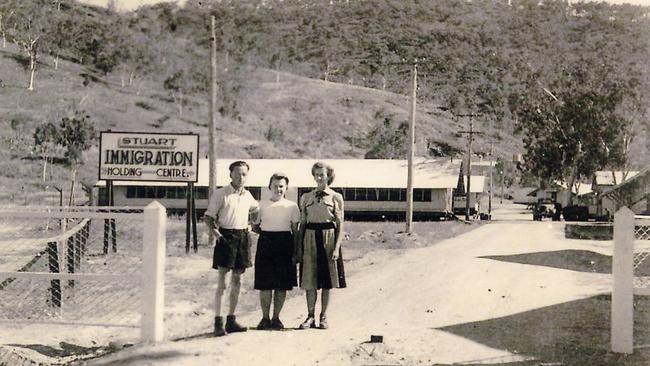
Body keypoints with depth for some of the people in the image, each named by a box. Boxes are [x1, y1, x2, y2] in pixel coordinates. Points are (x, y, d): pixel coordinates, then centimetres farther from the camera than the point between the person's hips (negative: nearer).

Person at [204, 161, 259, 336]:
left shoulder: (247, 195, 10)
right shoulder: (220, 194, -6)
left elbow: (255, 209, 32)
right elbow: (209, 217, -6)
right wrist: (216, 233, -20)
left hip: (242, 236, 6)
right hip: (226, 236, -6)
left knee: (237, 282, 9)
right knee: (222, 283, -7)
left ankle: (231, 320, 17)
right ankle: (218, 322, -6)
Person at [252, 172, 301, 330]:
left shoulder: (292, 206, 6)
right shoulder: (261, 205, 7)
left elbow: (295, 231, 7)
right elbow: (255, 226, 13)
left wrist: (296, 253, 1)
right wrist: (264, 233, -5)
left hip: (285, 245, 0)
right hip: (265, 244, 0)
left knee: (282, 284, 2)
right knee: (265, 284, -2)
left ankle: (276, 318, 11)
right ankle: (265, 318, 7)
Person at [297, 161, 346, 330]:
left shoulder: (336, 197, 2)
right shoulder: (306, 197, 9)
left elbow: (340, 225, 0)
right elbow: (302, 223, 9)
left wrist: (337, 248, -9)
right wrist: (299, 247, 2)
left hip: (328, 238, -2)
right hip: (310, 239, 2)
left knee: (327, 281, 3)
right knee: (309, 280, 1)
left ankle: (323, 317, 11)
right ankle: (310, 317, 9)